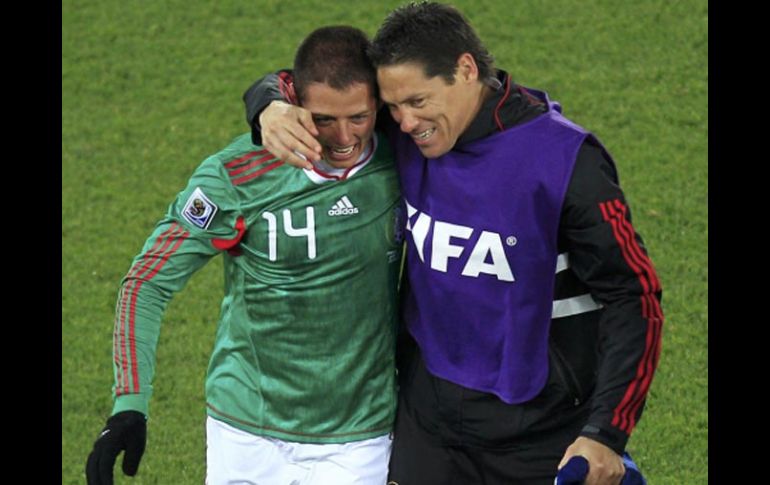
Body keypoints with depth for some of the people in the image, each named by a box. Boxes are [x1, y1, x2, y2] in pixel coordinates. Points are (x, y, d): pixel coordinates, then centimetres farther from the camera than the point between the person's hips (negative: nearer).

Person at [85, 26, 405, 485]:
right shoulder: (238, 175, -15)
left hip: (359, 443, 1)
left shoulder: (401, 162, -8)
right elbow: (149, 282, -9)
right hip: (247, 434, -1)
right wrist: (129, 406, -19)